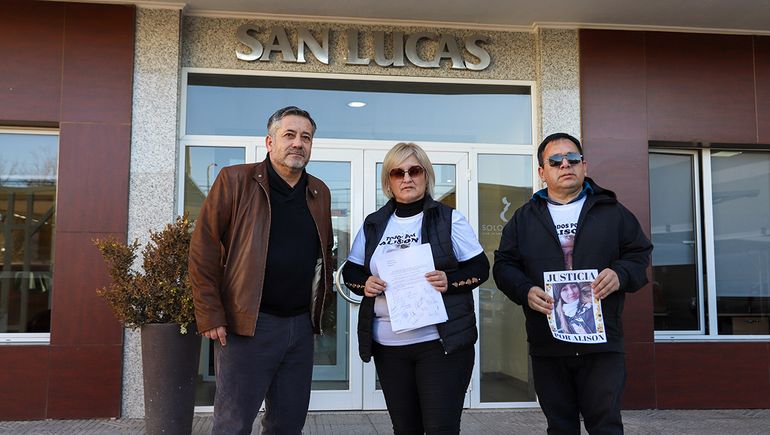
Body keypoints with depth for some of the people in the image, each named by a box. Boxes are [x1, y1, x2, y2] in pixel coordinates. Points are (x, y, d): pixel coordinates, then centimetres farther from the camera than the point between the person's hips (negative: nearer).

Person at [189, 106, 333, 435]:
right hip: (248, 324, -5)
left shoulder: (320, 193, 11)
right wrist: (210, 316, -11)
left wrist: (320, 307, 13)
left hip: (301, 325, 5)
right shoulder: (234, 181, -4)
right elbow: (203, 249, -7)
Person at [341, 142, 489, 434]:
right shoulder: (373, 225, 9)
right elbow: (350, 272, 15)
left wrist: (449, 281, -18)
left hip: (443, 342, -3)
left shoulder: (450, 219, -1)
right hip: (388, 345, 4)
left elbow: (480, 269, 0)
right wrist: (364, 284, -8)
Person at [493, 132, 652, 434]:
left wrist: (620, 275, -12)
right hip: (547, 347, 2)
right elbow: (504, 265, 8)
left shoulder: (612, 211, 8)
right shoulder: (523, 218, 10)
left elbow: (640, 255, 9)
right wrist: (526, 291, -11)